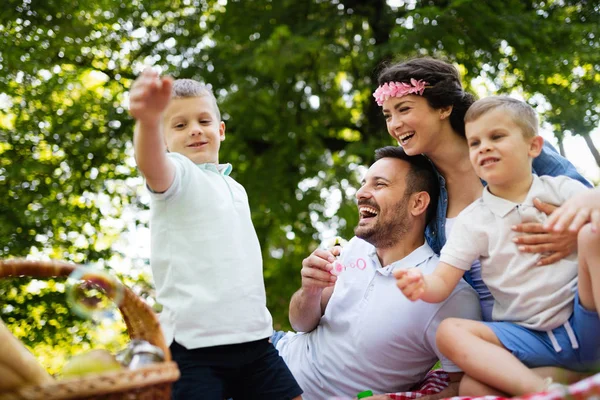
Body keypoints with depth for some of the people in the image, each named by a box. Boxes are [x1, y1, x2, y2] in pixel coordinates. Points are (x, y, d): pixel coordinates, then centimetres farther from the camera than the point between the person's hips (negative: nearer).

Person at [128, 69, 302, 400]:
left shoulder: (235, 189, 19)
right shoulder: (176, 173, -3)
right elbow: (150, 164, -29)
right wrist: (149, 120, -50)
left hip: (254, 337, 7)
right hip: (194, 344, -6)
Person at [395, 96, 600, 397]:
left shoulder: (563, 190, 4)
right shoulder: (473, 220, 5)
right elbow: (444, 281, -2)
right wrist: (423, 286, -26)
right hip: (532, 337, 2)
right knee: (449, 332, -21)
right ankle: (543, 391, -36)